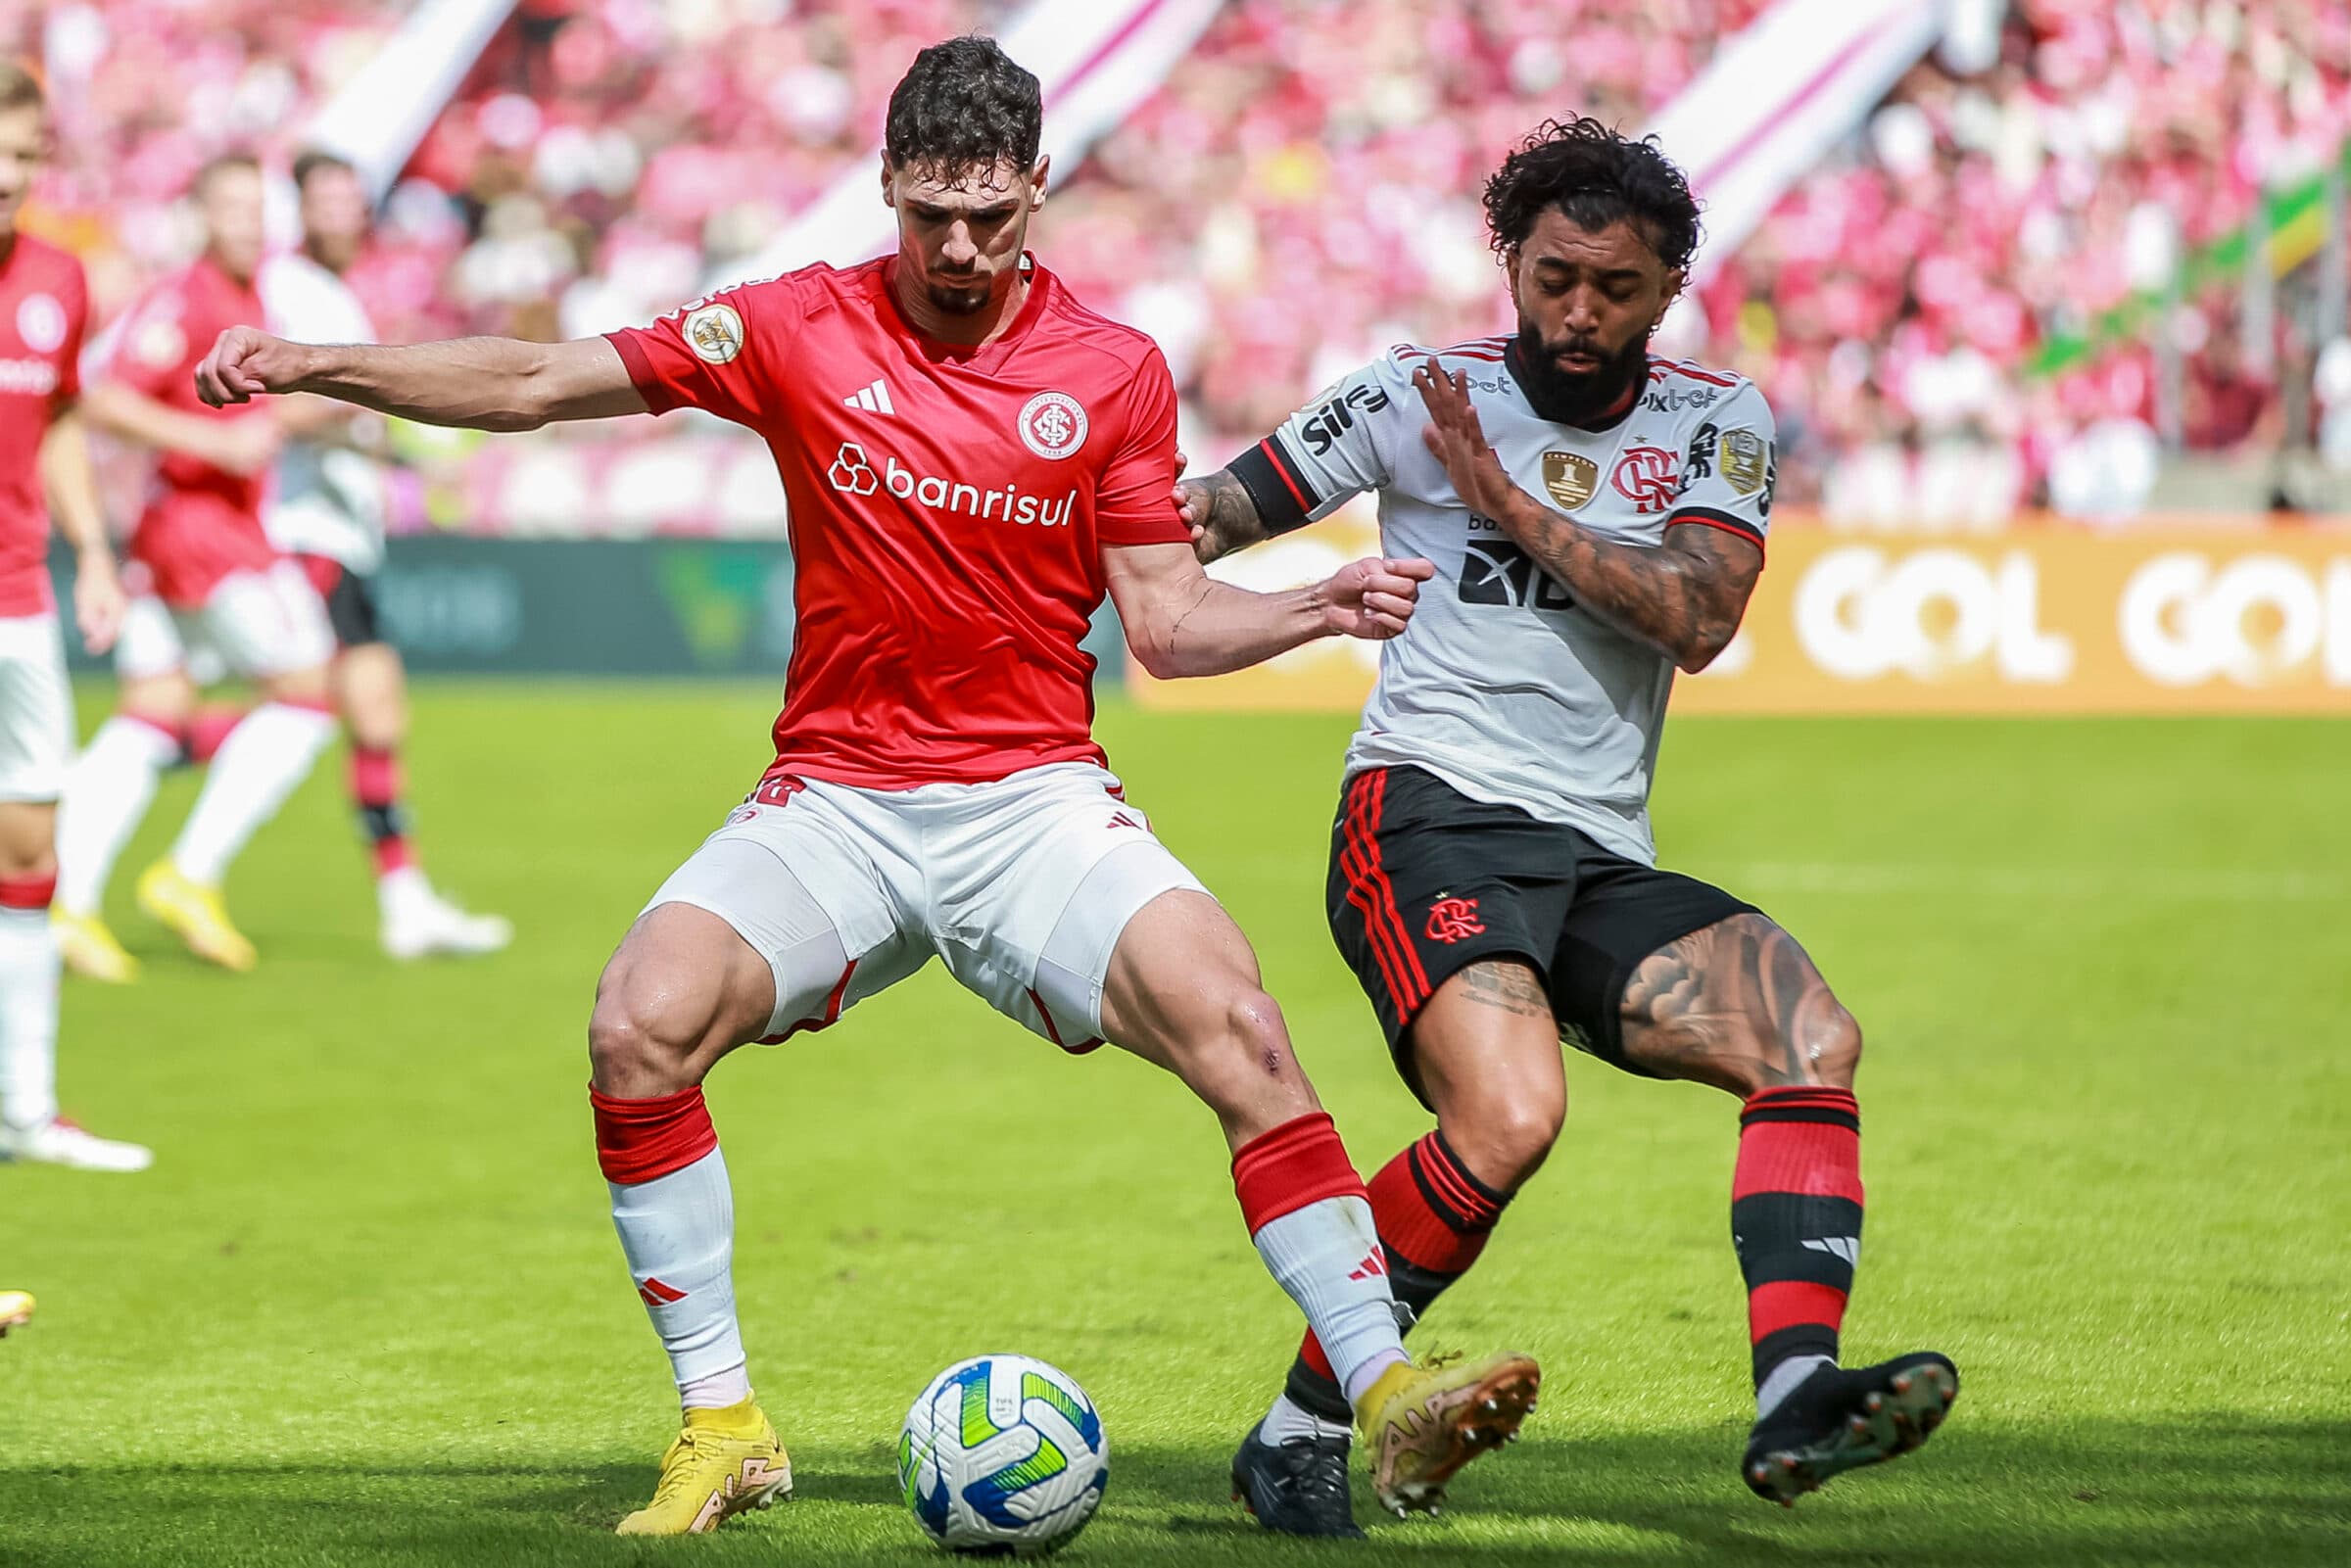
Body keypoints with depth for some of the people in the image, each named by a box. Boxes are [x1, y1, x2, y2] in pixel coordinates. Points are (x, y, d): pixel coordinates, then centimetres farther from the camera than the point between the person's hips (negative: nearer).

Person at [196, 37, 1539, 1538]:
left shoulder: (1116, 371, 1)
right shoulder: (802, 328, 0)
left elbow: (1167, 621, 5)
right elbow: (535, 384, 1)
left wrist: (1320, 609, -13)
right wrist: (309, 363, -7)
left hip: (1039, 796, 0)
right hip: (835, 795, 1)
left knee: (1236, 1027, -23)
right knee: (640, 1027, -22)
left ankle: (1387, 1398, -17)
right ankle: (724, 1428, -7)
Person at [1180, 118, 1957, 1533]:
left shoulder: (1719, 423, 12)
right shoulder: (1421, 396, 6)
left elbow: (1699, 620, -6)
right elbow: (1215, 513, 14)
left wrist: (1515, 508, -9)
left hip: (1603, 863, 5)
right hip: (1433, 821, -5)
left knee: (1814, 1038, -20)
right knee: (1510, 1116, -29)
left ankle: (1798, 1399, -30)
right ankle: (1300, 1431, -15)